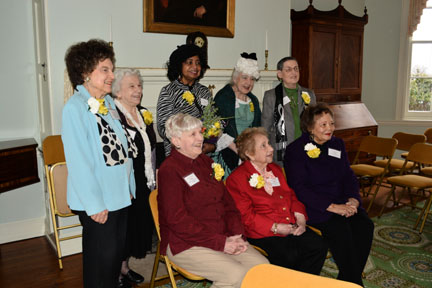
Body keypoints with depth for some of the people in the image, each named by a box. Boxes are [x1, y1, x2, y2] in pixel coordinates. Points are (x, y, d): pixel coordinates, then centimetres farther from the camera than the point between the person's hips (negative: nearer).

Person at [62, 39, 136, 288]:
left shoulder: (109, 102, 9)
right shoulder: (75, 108, -15)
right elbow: (79, 161, -18)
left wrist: (130, 187, 10)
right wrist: (94, 205, -17)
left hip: (120, 193, 8)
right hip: (97, 201, -7)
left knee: (118, 251, 19)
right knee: (102, 257, 6)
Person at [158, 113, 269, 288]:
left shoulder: (205, 162, 13)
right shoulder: (169, 170, -11)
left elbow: (227, 201, 14)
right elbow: (178, 221, -17)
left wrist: (237, 235, -3)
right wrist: (220, 243, -18)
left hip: (223, 238, 7)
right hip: (186, 244, -7)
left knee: (262, 265, -10)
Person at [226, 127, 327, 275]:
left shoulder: (275, 169, 19)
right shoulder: (236, 179, -5)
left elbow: (291, 195, 20)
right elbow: (245, 215, -11)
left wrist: (300, 219, 1)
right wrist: (275, 228, -17)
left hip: (291, 226, 7)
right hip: (263, 233, -6)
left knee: (318, 246, -15)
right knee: (289, 255, -29)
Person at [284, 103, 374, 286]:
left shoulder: (337, 144, 13)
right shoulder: (296, 150, -8)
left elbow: (349, 176, 13)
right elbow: (299, 189, -14)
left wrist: (353, 199, -8)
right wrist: (332, 207, -21)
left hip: (342, 202, 6)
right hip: (314, 207, -6)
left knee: (364, 226, -18)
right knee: (340, 229, -29)